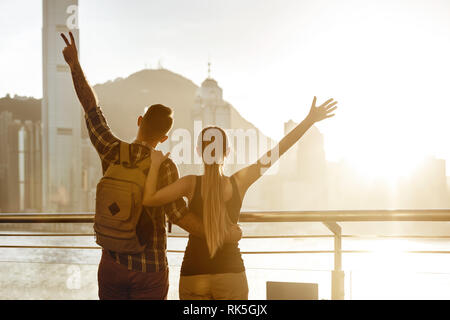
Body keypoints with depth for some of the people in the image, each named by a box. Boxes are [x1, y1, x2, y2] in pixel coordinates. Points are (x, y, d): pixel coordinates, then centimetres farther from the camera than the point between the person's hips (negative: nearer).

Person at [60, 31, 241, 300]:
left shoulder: (111, 151, -3)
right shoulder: (164, 167, -14)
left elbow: (92, 108, 6)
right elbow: (178, 214, -21)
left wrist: (75, 64, 16)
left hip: (111, 265, 4)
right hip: (149, 271, -4)